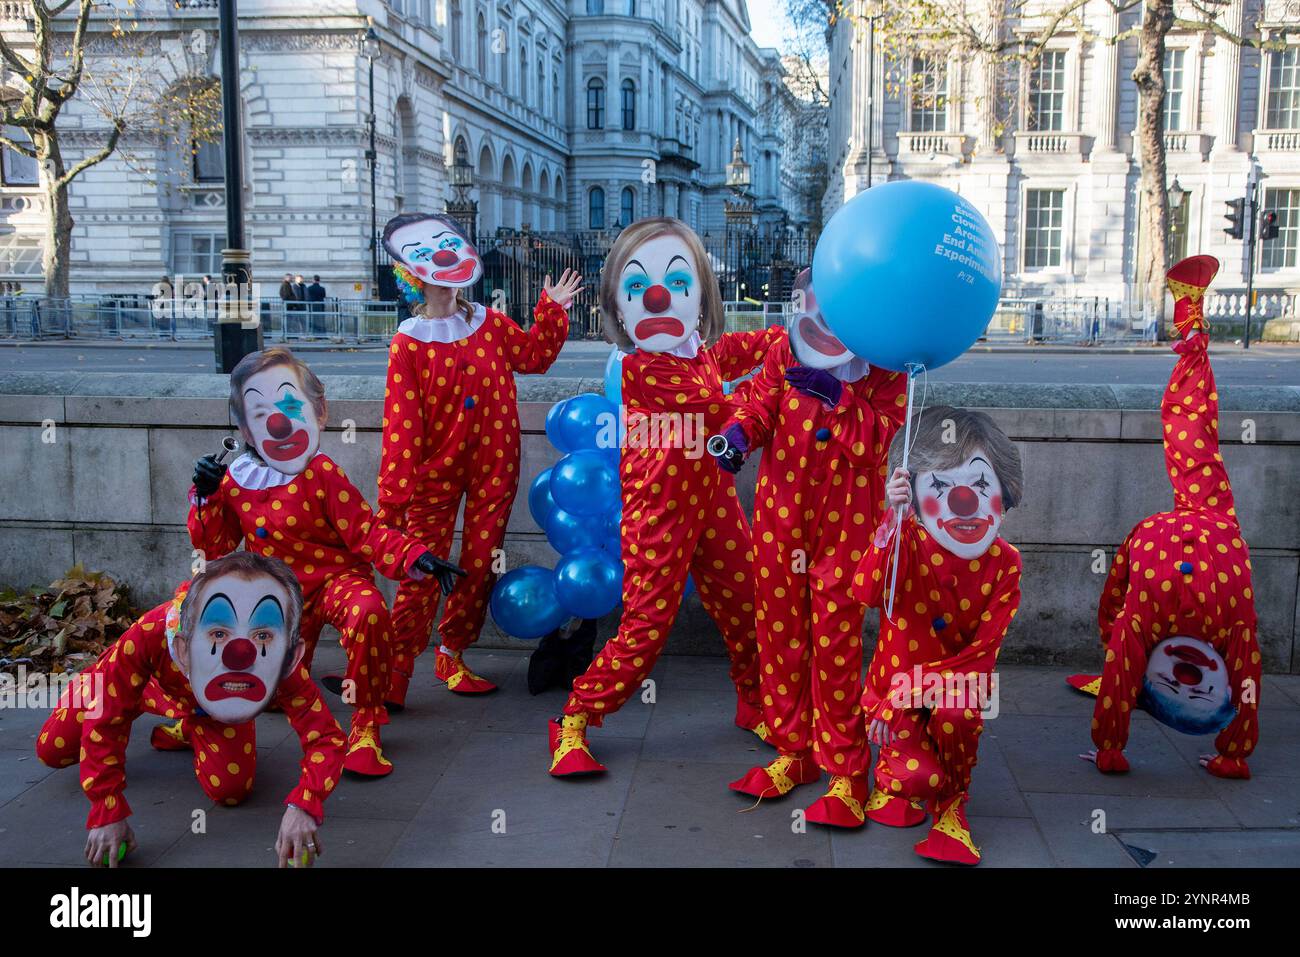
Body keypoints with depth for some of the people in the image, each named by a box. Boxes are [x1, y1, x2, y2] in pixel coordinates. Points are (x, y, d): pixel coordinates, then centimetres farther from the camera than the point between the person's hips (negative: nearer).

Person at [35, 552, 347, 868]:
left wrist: (302, 807, -57)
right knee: (52, 751, -3)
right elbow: (103, 723, -36)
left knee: (231, 789, -15)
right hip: (154, 677, 0)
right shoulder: (149, 637, -48)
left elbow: (327, 738, -39)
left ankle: (188, 729, 19)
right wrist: (108, 813, -38)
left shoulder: (286, 672, -45)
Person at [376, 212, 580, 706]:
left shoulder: (490, 323, 4)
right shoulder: (408, 343, -7)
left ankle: (452, 655, 22)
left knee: (480, 565, 7)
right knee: (422, 571, -4)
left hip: (494, 465, 4)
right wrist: (394, 492, -13)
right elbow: (401, 422, -11)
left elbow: (534, 355, 17)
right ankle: (396, 670, 3)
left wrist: (551, 311, 4)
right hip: (436, 469, -3)